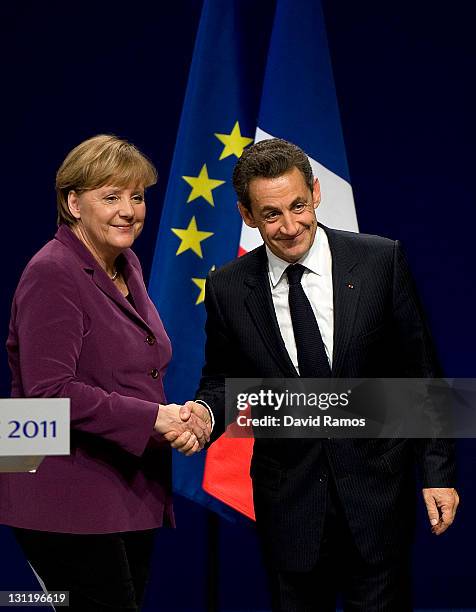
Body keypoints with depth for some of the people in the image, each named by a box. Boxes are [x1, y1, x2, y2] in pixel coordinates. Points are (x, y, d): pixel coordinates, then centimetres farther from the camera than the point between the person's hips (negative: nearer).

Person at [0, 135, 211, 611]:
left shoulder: (126, 266, 13)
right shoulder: (52, 275, -14)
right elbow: (49, 391, -22)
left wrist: (178, 417, 1)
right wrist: (152, 418, -21)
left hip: (133, 493, 9)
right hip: (69, 497, -9)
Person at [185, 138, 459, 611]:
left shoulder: (381, 261, -7)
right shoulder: (228, 288, -4)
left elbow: (421, 375, -2)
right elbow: (223, 379, 9)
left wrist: (437, 472, -3)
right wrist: (205, 411, -14)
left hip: (375, 490, -1)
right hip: (288, 497, 1)